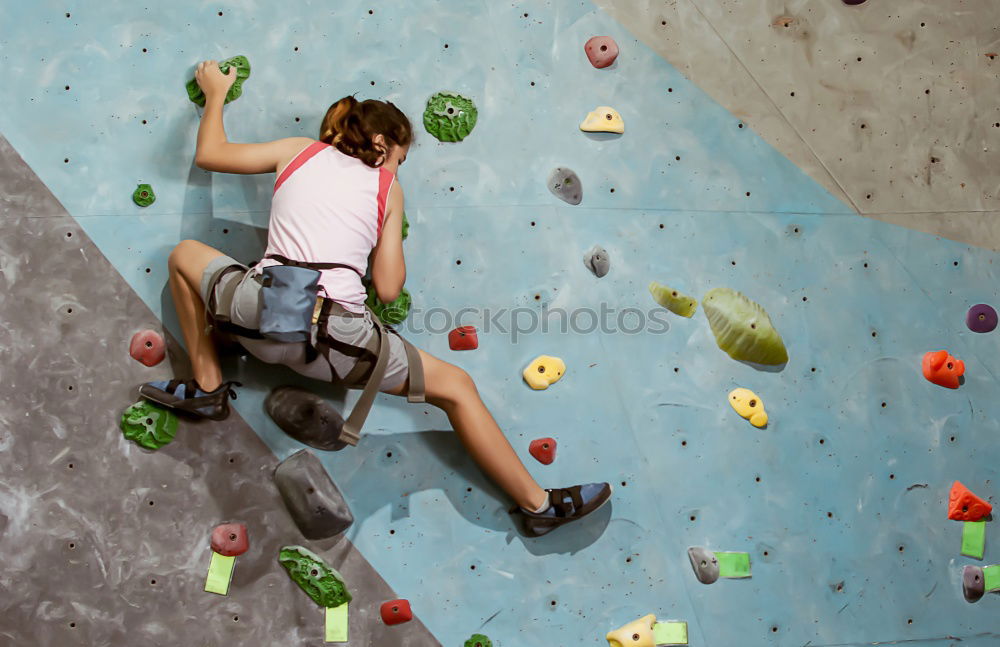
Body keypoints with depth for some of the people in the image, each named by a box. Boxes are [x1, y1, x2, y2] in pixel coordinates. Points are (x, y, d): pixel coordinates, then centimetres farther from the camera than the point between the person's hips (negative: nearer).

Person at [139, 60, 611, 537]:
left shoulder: (299, 150, 21)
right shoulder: (388, 188, 16)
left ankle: (207, 388, 27)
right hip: (337, 337, -2)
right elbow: (388, 289, 10)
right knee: (456, 387, 14)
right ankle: (538, 504, 14)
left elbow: (208, 154, 29)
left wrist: (215, 92, 45)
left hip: (260, 312, 2)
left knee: (185, 254, 33)